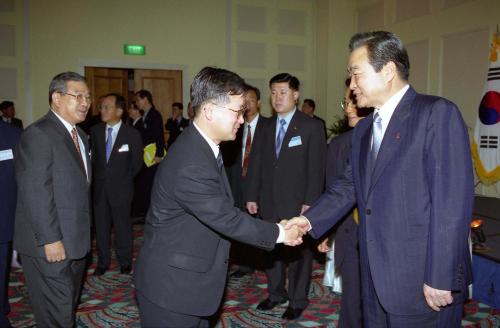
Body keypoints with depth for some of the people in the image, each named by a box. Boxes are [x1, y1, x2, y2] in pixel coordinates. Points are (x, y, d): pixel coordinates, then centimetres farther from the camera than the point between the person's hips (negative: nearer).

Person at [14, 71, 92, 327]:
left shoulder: (80, 135, 12)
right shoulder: (38, 135, -17)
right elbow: (35, 194, -21)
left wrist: (82, 236, 13)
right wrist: (50, 240, -21)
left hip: (76, 242, 9)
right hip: (50, 246, -9)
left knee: (69, 306, 21)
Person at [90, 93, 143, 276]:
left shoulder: (132, 134, -8)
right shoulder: (95, 131, 1)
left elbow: (137, 163, -1)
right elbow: (93, 157, 9)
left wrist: (123, 180, 2)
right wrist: (98, 177, 2)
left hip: (121, 189, -3)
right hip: (99, 188, 3)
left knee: (123, 227, 8)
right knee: (101, 226, 12)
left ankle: (125, 261, 26)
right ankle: (103, 262, 27)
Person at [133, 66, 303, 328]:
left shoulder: (201, 146, 2)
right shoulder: (190, 167, -30)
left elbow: (222, 211, 7)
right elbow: (227, 219, -23)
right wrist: (278, 234, -11)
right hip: (172, 287, -9)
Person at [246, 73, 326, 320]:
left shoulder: (311, 127, -4)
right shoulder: (267, 126, 11)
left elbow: (316, 168, -8)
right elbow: (257, 163, 8)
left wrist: (310, 202, -14)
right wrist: (252, 196, 4)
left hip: (297, 203, -4)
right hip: (269, 202, 5)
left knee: (298, 253, 7)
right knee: (271, 251, 14)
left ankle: (297, 301, 24)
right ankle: (275, 294, 32)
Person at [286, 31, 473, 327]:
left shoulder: (438, 113, -12)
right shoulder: (364, 129, 13)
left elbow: (453, 201, -17)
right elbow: (348, 186, 13)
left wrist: (441, 278, -19)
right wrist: (311, 220, -1)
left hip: (423, 284, -7)